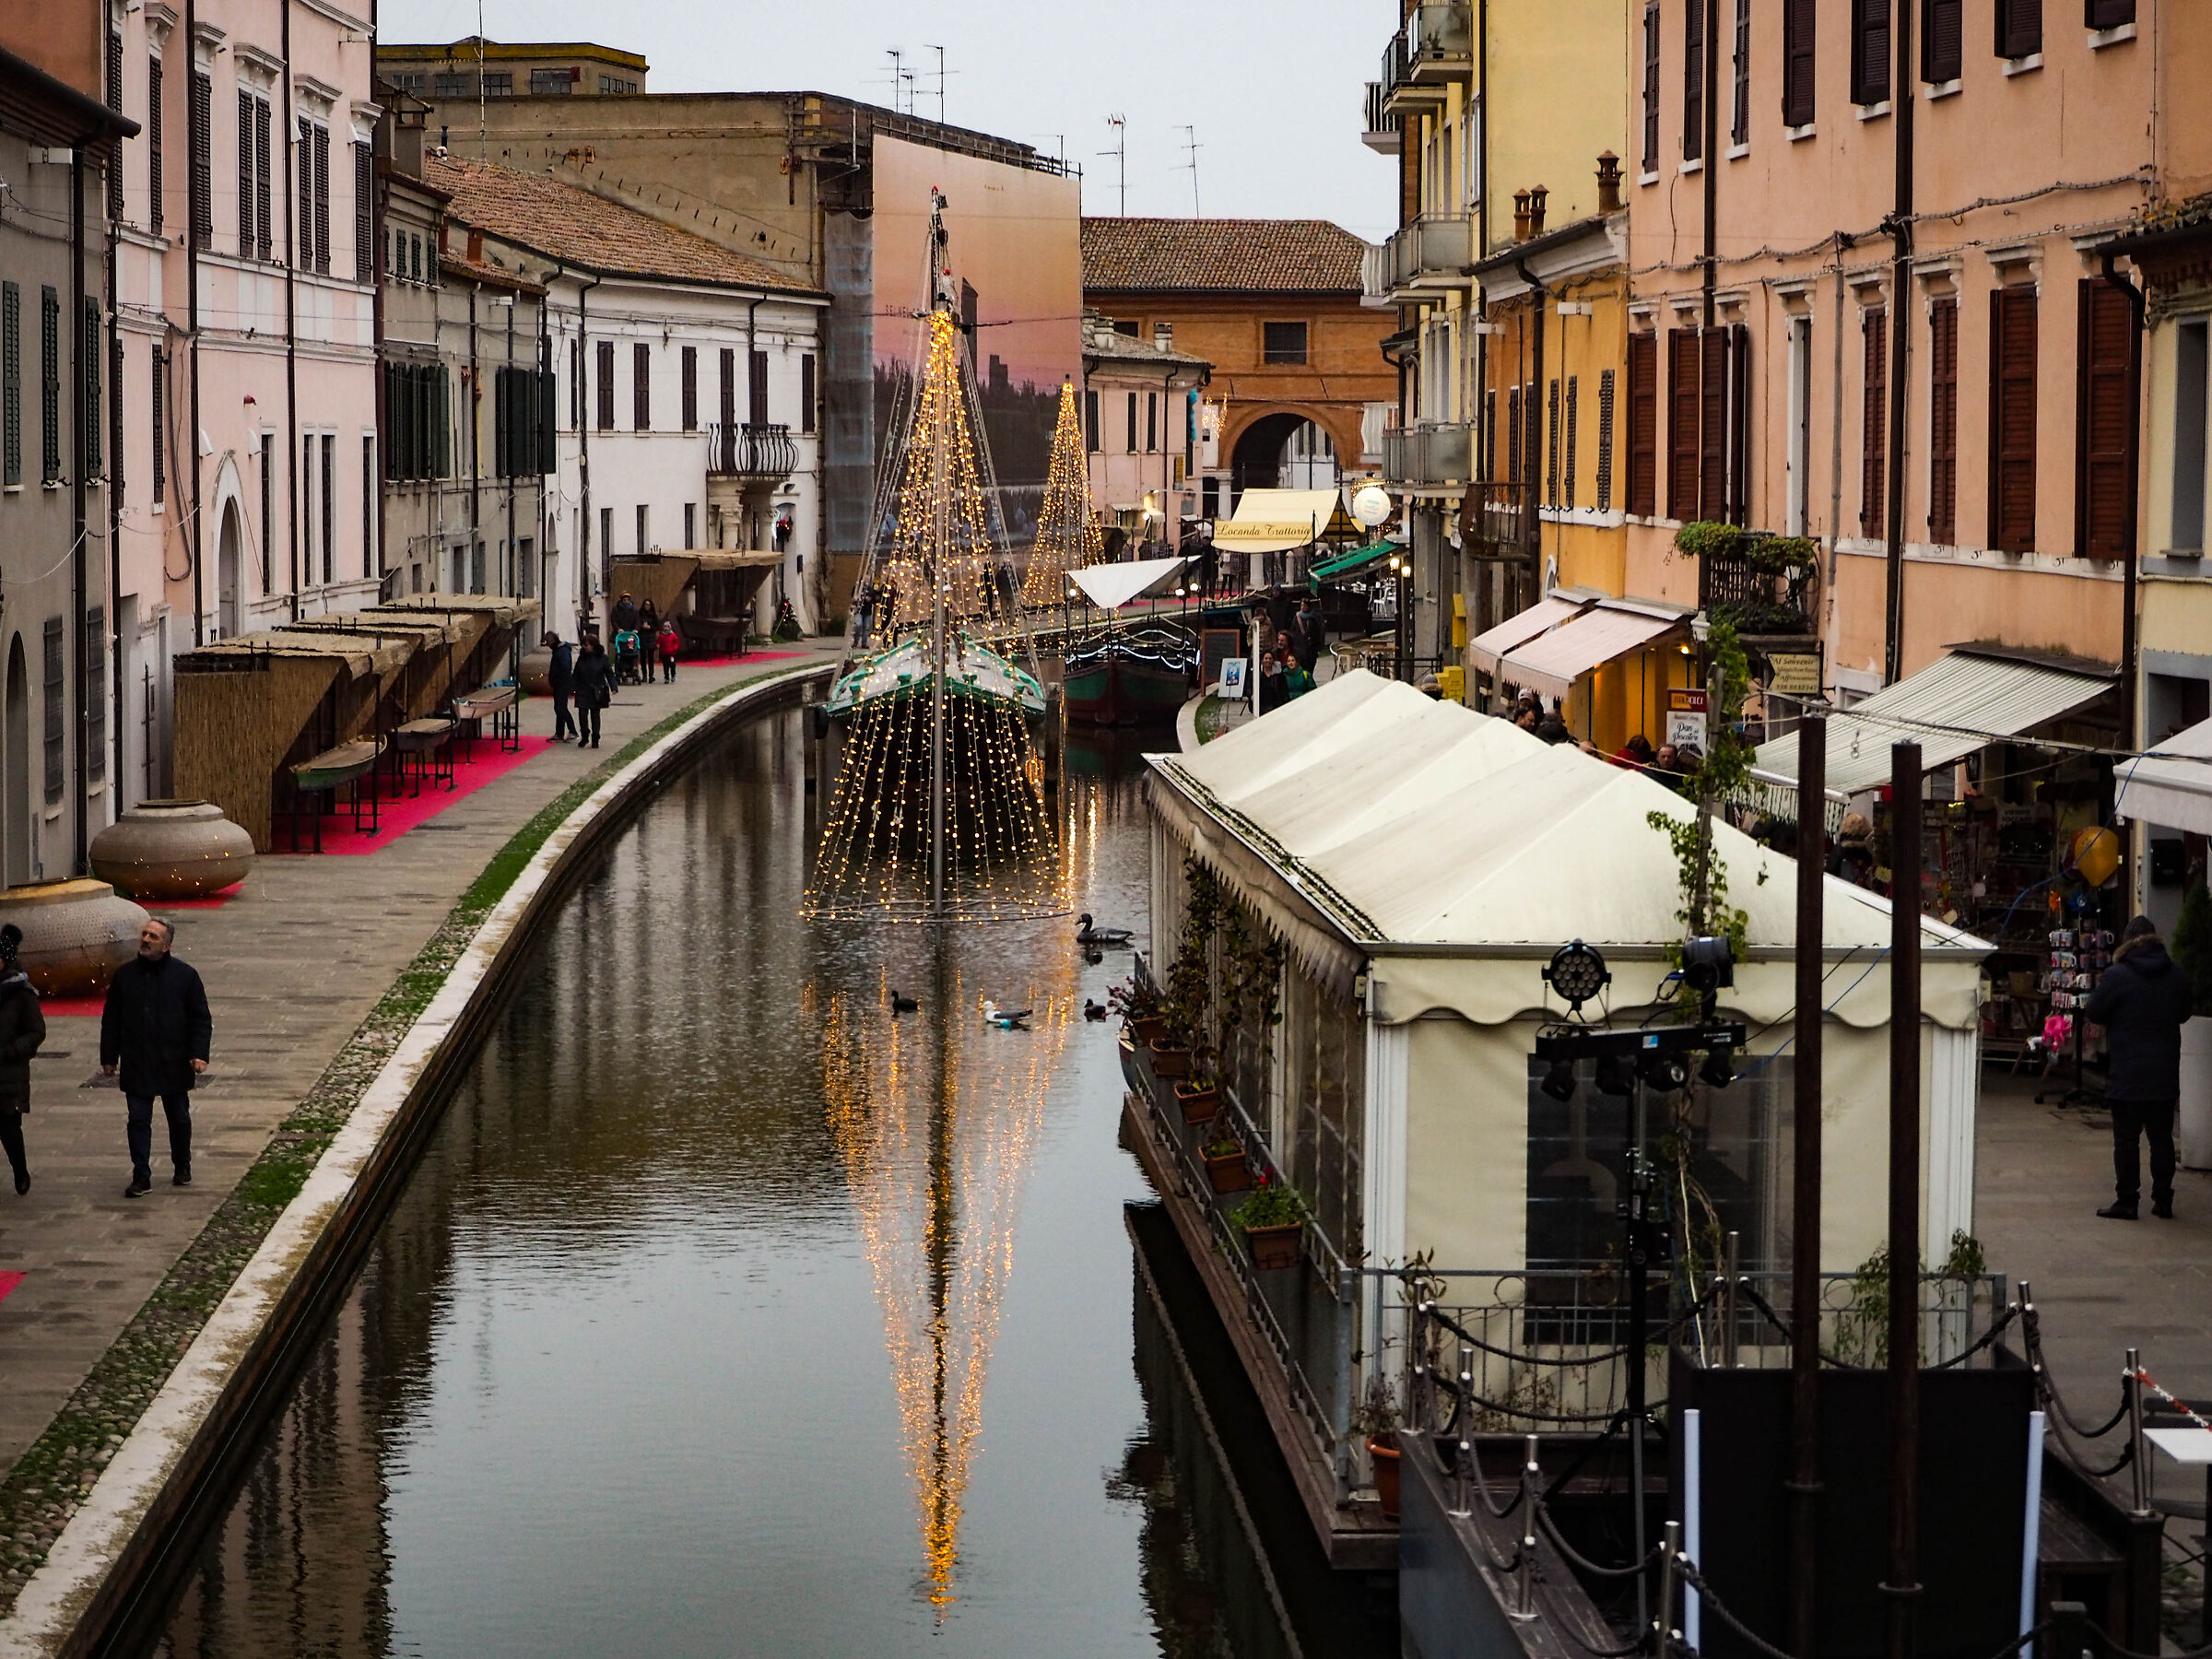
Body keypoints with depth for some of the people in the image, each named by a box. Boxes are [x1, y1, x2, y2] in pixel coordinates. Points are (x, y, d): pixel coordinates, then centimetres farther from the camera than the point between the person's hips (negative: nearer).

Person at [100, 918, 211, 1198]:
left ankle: (182, 1168, 30)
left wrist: (199, 1054, -12)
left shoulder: (185, 975, -3)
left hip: (174, 1064, -1)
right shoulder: (124, 975, 3)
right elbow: (111, 1020, 9)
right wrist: (108, 1057, 7)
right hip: (136, 1066, 1)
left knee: (179, 1119, 12)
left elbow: (201, 1019, -1)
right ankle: (141, 1177, 1)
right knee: (138, 1121, -3)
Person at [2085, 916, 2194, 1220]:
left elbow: (2094, 1013, -6)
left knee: (2126, 1138, 1)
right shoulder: (2176, 975, 2)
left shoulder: (2116, 976, -13)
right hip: (2165, 1076, 4)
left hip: (2127, 1076, -4)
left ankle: (2126, 1202, 1)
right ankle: (2163, 1201, 14)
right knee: (2162, 1137, 11)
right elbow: (2185, 1011, 16)